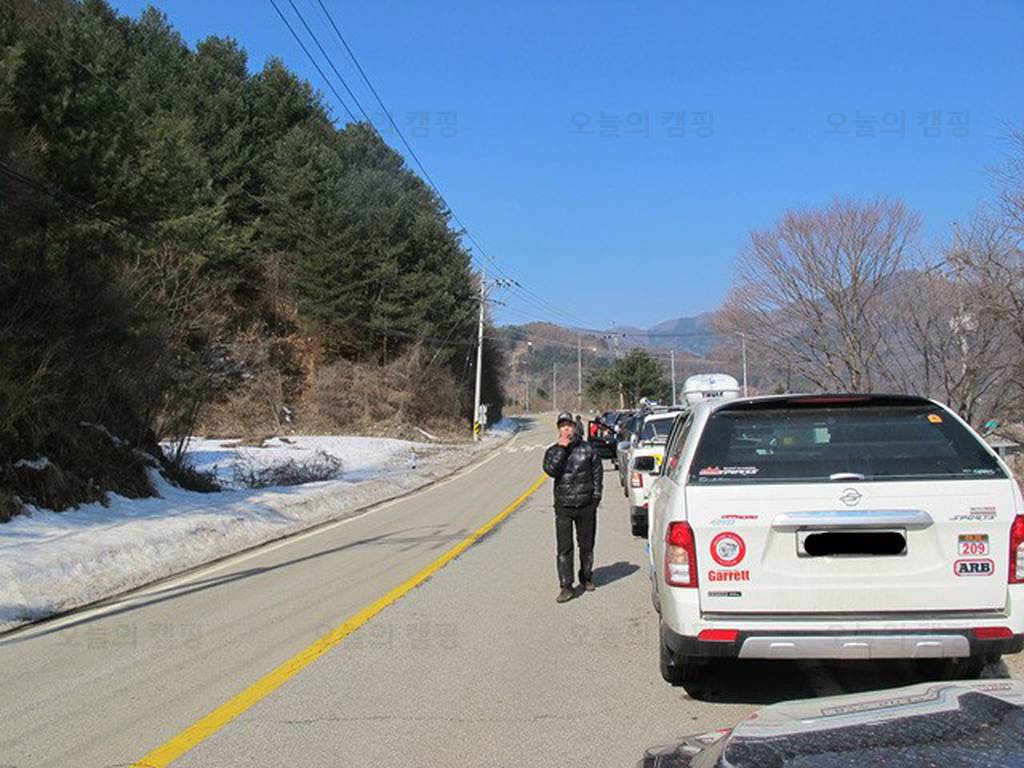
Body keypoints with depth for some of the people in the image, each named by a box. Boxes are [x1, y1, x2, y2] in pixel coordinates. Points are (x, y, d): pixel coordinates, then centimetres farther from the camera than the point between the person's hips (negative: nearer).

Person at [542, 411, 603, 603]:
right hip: (563, 506, -1)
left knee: (587, 545, 12)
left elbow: (598, 472, 8)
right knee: (564, 548, -5)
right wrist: (561, 448, -17)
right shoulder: (553, 451, 2)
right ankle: (566, 586, -2)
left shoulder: (587, 449, 2)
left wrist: (596, 495, 3)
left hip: (586, 506, 1)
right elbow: (551, 470, -17)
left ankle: (586, 578, 32)